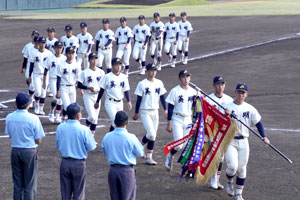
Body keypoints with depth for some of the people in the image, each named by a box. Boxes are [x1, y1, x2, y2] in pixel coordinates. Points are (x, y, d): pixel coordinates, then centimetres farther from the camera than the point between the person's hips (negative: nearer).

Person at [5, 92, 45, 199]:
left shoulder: (9, 117, -4)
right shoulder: (33, 119, -15)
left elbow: (10, 135, 7)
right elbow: (38, 140, -10)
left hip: (15, 150, 4)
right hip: (30, 152, -4)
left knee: (17, 183, 14)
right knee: (30, 184, 6)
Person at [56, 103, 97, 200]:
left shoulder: (60, 127, -6)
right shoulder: (84, 130, -16)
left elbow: (57, 145, 4)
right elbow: (91, 147, -9)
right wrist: (91, 136, 8)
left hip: (65, 162, 3)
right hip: (79, 164, -3)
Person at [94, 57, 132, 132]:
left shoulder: (124, 77, 5)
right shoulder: (107, 76, -7)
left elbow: (126, 90, 7)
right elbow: (102, 90, -2)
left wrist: (129, 101, -7)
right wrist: (97, 102, 1)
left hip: (120, 103, 5)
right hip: (110, 103, -5)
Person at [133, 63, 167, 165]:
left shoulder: (159, 83, 6)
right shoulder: (142, 84, -8)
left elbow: (162, 97, 11)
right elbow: (139, 99, -5)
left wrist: (165, 109, 1)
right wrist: (136, 113, -3)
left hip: (155, 111, 5)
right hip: (145, 112, -5)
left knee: (153, 135, 6)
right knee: (151, 134, -16)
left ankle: (149, 157, 13)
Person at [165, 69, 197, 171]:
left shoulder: (193, 92, 7)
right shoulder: (175, 91, -8)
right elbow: (170, 108, -7)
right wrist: (169, 123, -11)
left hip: (188, 120, 5)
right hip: (177, 120, -4)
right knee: (179, 145, -12)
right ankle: (170, 155, 17)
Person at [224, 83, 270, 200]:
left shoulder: (250, 109, 5)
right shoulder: (227, 107, -4)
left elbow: (258, 123, 4)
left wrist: (264, 137, -10)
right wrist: (225, 115, -32)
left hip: (243, 142, 3)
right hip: (229, 141, -3)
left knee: (241, 169, 4)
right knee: (232, 166, -15)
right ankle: (229, 182, 18)